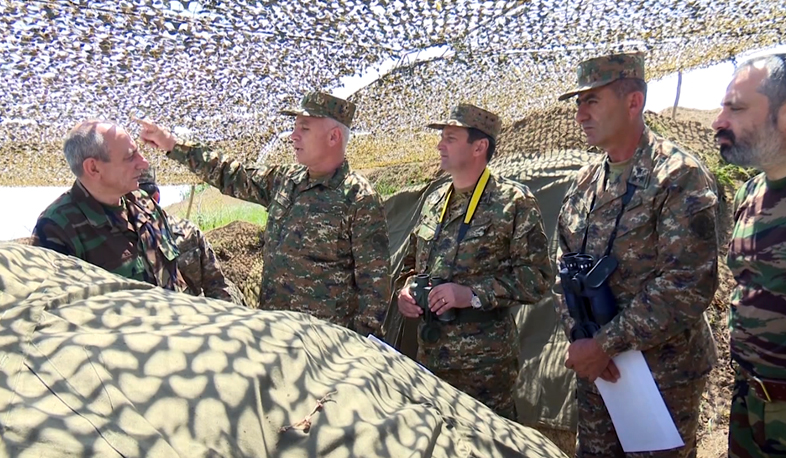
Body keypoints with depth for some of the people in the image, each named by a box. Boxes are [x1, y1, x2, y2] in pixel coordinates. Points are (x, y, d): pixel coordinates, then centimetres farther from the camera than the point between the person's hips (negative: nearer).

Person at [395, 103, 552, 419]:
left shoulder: (514, 203, -7)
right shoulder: (434, 201, 12)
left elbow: (537, 276, -11)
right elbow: (412, 263, 24)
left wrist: (474, 294, -19)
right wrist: (406, 290, 3)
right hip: (429, 356, 6)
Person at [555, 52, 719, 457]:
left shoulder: (679, 176, -15)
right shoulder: (585, 182, 5)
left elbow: (688, 288, -21)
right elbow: (566, 271, 9)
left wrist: (604, 344, -19)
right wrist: (581, 340, -7)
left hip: (664, 374, -6)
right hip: (594, 367, 6)